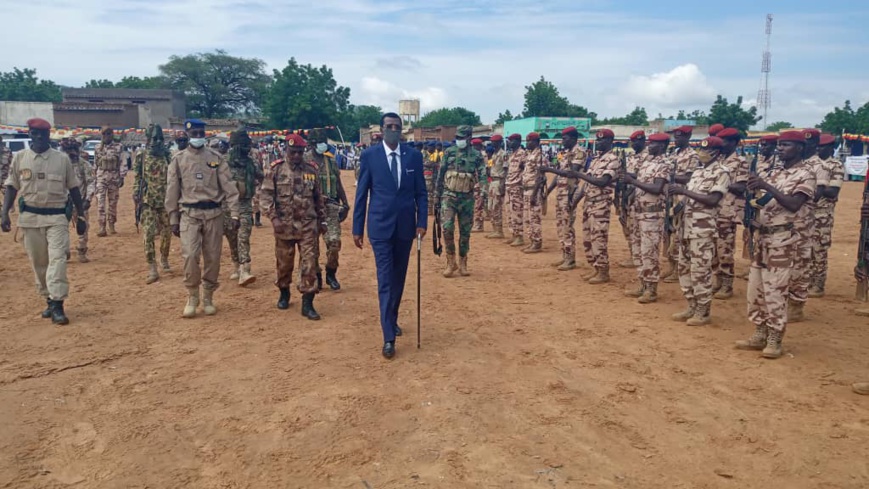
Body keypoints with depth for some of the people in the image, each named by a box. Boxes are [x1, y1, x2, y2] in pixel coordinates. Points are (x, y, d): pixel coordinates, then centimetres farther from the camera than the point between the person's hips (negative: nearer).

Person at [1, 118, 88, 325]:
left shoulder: (62, 159, 1)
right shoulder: (19, 158, 4)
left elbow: (73, 189, 6)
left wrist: (81, 216, 5)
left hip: (57, 216, -2)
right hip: (30, 217, 2)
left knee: (57, 259, -11)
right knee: (38, 262, 9)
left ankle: (57, 304, -11)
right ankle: (49, 300, 22)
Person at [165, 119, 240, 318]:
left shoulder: (216, 158, 4)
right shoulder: (178, 159, 3)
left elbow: (229, 186, 0)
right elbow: (172, 191, 5)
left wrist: (234, 213, -8)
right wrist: (173, 220, 3)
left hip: (213, 213, 1)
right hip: (189, 214, -1)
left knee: (213, 258, 5)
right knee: (190, 255, -11)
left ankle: (208, 298, 20)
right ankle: (192, 297, 7)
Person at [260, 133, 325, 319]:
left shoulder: (311, 170, 6)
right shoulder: (275, 169, -1)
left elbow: (318, 198, 13)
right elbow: (265, 196, -5)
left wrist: (322, 220, 14)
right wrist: (273, 218, -16)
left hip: (308, 225, 1)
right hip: (284, 225, -1)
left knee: (309, 264, -3)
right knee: (284, 263, 12)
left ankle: (307, 303, 2)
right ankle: (284, 293, 35)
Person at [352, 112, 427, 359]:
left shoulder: (414, 156, 3)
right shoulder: (369, 155, -3)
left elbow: (421, 192, 5)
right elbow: (362, 193, -1)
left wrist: (422, 223, -4)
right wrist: (357, 228, -1)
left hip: (405, 225, 3)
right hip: (380, 225, -3)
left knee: (398, 277, 14)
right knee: (385, 279, -5)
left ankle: (392, 320, 34)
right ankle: (389, 337, -4)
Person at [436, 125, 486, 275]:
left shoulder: (476, 155, 1)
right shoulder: (449, 152, 2)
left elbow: (482, 174, -7)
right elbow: (441, 174, 7)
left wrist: (484, 187, -27)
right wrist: (438, 193, 8)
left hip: (467, 198, 1)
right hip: (449, 196, -1)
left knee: (465, 232, 5)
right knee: (447, 228, -13)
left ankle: (462, 264, 17)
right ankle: (451, 262, 0)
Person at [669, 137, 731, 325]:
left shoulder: (721, 173, -9)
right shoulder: (697, 171, 16)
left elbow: (713, 200, -20)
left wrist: (684, 191, -21)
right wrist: (678, 192, 1)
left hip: (703, 228, -8)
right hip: (687, 225, 9)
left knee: (700, 271, -4)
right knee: (684, 268, 12)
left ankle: (703, 312, 7)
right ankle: (692, 308, 23)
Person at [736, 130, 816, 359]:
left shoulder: (805, 174, -7)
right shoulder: (775, 169, 14)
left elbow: (794, 204, -21)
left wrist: (767, 186, -25)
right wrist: (753, 188, -5)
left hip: (781, 238, -7)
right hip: (761, 234, 8)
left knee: (774, 290, -5)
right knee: (755, 287, 10)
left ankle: (775, 339, 5)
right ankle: (759, 334, 21)